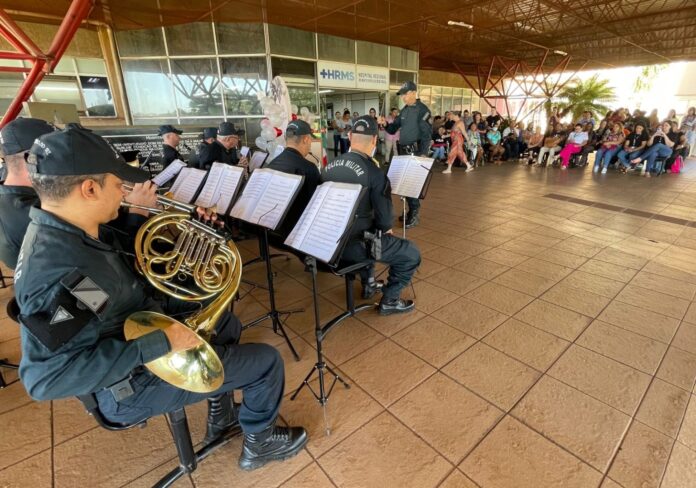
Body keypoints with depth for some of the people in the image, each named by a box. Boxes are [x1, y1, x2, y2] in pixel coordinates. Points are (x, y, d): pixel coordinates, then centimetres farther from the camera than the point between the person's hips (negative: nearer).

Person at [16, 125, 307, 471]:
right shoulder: (61, 273, -35)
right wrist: (157, 344, -36)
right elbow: (47, 377, -36)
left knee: (228, 325, 25)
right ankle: (259, 443, 26)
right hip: (137, 381, -9)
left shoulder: (67, 229, -5)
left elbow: (132, 250, 9)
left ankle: (221, 420, 38)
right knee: (266, 361, -4)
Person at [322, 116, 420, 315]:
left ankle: (368, 284, 48)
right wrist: (384, 228, 10)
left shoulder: (329, 166, 1)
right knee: (412, 254, 9)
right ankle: (389, 300, 18)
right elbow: (385, 220, -16)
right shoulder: (374, 173, -18)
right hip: (354, 245, -7)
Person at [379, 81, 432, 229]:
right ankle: (411, 210, 23)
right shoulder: (404, 110, 14)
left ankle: (414, 214, 2)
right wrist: (385, 124, -4)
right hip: (404, 151, 8)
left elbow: (427, 134, -14)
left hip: (416, 151, -8)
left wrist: (423, 153, -21)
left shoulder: (422, 110, -9)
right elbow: (393, 129, 16)